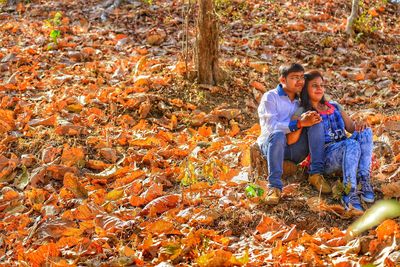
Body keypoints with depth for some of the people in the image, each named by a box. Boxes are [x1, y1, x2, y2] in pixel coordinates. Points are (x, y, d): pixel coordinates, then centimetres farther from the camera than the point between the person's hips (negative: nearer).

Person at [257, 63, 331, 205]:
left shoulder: (300, 101, 18)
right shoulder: (270, 97, -1)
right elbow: (270, 126, -15)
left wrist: (312, 119, -13)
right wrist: (299, 123, -24)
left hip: (295, 150, 5)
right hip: (271, 144, -5)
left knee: (316, 123, -15)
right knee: (278, 134, -38)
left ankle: (316, 174, -22)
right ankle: (274, 186, -41)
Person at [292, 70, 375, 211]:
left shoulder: (334, 107, 25)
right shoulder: (301, 113, 7)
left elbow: (351, 127, 17)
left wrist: (359, 125, -7)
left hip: (345, 151, 5)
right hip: (326, 158, -5)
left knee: (365, 132, -26)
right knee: (352, 144, -36)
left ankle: (363, 182, -35)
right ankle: (350, 193, -46)